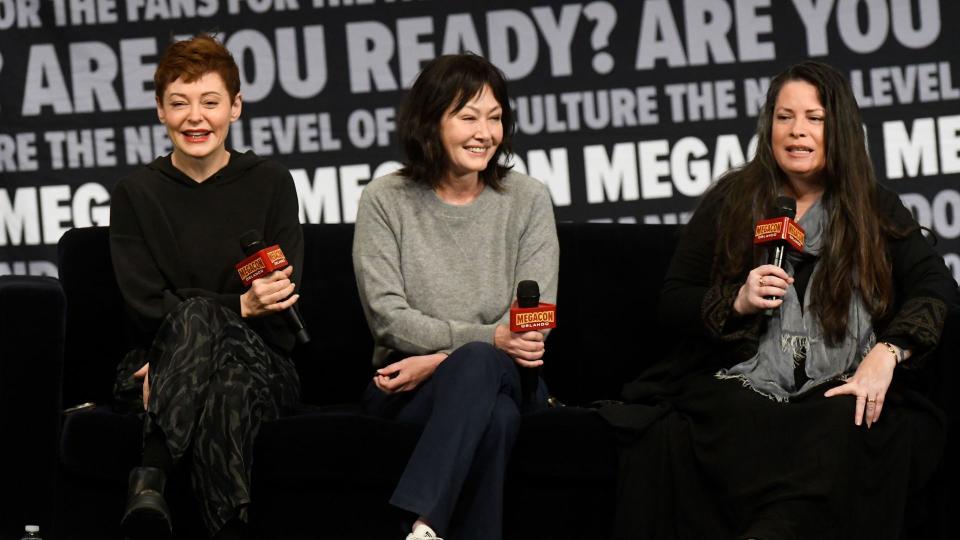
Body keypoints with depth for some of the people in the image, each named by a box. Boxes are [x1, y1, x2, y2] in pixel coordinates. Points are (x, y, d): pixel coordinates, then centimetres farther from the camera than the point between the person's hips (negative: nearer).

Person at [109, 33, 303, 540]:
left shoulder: (270, 184, 5)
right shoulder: (136, 193, 6)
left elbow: (282, 303, -3)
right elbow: (147, 307, -4)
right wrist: (241, 307, -20)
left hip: (259, 365, 0)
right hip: (161, 361, 0)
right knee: (197, 315, -36)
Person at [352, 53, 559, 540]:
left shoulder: (527, 200, 6)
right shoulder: (385, 200, 3)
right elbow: (388, 317, -6)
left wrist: (440, 360, -15)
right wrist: (489, 339, -20)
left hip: (506, 378, 1)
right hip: (405, 389, -1)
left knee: (478, 365, -37)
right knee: (482, 369, -36)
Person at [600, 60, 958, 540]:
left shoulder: (874, 209, 15)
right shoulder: (730, 201, 14)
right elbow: (672, 301, 13)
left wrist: (886, 354, -15)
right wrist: (738, 301, -7)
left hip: (840, 389, 0)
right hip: (740, 387, 0)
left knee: (848, 431, -38)